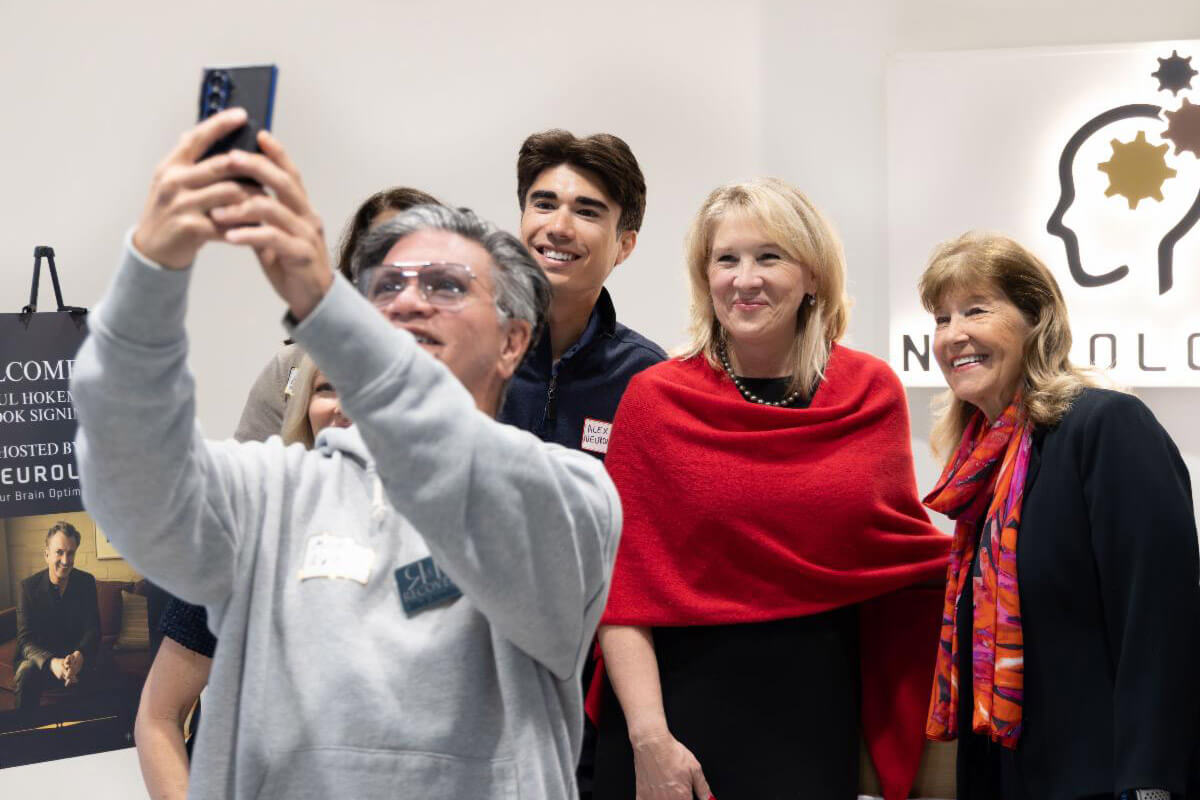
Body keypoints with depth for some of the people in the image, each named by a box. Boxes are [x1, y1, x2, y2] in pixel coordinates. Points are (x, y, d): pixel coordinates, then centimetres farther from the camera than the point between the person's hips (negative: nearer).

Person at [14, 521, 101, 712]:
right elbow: (25, 639, -14)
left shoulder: (86, 582, -1)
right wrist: (51, 662, -36)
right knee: (26, 673, -34)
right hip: (41, 658, -2)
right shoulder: (29, 586, -8)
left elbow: (93, 629, -5)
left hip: (78, 658, 2)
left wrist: (79, 656, -30)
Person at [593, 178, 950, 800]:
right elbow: (624, 589, -6)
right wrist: (650, 735, -14)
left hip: (815, 718, 2)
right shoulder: (654, 399, -4)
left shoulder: (873, 393, 1)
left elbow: (904, 546, 12)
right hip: (682, 707, -1)